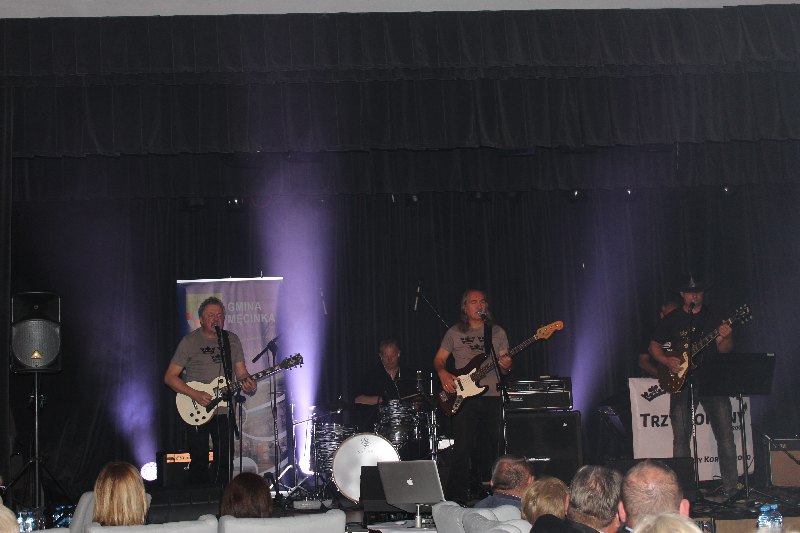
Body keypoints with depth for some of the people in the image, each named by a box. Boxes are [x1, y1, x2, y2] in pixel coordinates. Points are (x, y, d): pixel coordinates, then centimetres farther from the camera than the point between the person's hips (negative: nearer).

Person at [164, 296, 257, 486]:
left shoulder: (232, 340, 8)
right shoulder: (189, 342, -4)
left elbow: (241, 373, 11)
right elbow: (170, 377, -4)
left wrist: (247, 383, -13)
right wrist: (196, 395, -16)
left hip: (224, 411, 3)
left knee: (224, 463, 4)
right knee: (199, 462, -1)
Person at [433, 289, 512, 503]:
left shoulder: (497, 332, 11)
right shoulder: (454, 333, 7)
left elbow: (504, 363, 10)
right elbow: (439, 359, 10)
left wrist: (505, 366, -14)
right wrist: (443, 373, -11)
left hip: (491, 397, 2)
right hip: (463, 397, -2)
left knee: (489, 450, 5)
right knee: (462, 450, -10)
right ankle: (457, 498, -6)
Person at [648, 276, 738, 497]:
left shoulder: (713, 318, 9)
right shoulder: (671, 319, 9)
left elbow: (723, 349, 0)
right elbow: (653, 346, 13)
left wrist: (726, 338, -22)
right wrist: (668, 361, -5)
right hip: (682, 382, 0)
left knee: (725, 435, -5)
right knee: (681, 437, -1)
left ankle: (731, 487, 1)